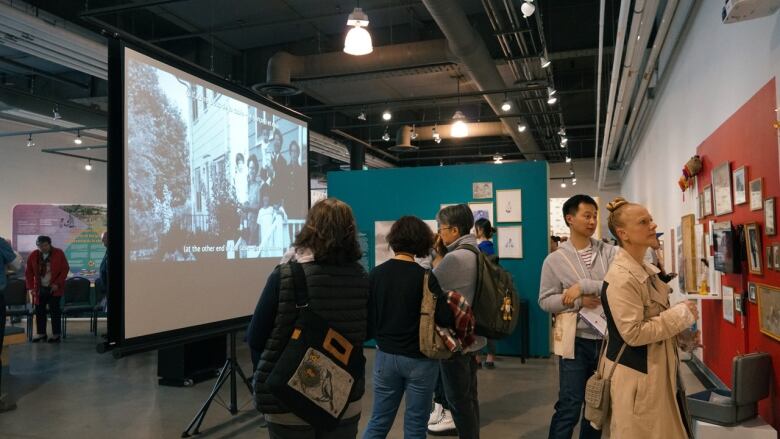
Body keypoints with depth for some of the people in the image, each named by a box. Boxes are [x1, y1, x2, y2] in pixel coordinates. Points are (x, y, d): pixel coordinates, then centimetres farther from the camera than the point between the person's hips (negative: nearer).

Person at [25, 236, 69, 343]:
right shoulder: (33, 255, 1)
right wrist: (30, 287, 0)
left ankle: (56, 334, 6)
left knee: (55, 311, -1)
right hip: (39, 288, 3)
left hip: (54, 288, -3)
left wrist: (57, 283, -13)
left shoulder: (59, 253, -7)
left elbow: (65, 269, -5)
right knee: (39, 311, 8)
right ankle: (40, 333, 19)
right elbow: (28, 272, 7)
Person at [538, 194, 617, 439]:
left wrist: (583, 285, -20)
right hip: (576, 340, -3)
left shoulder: (608, 253, 1)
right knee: (569, 406, 0)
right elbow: (545, 300, -3)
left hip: (607, 338, 3)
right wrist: (578, 302, -16)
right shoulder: (555, 259, -2)